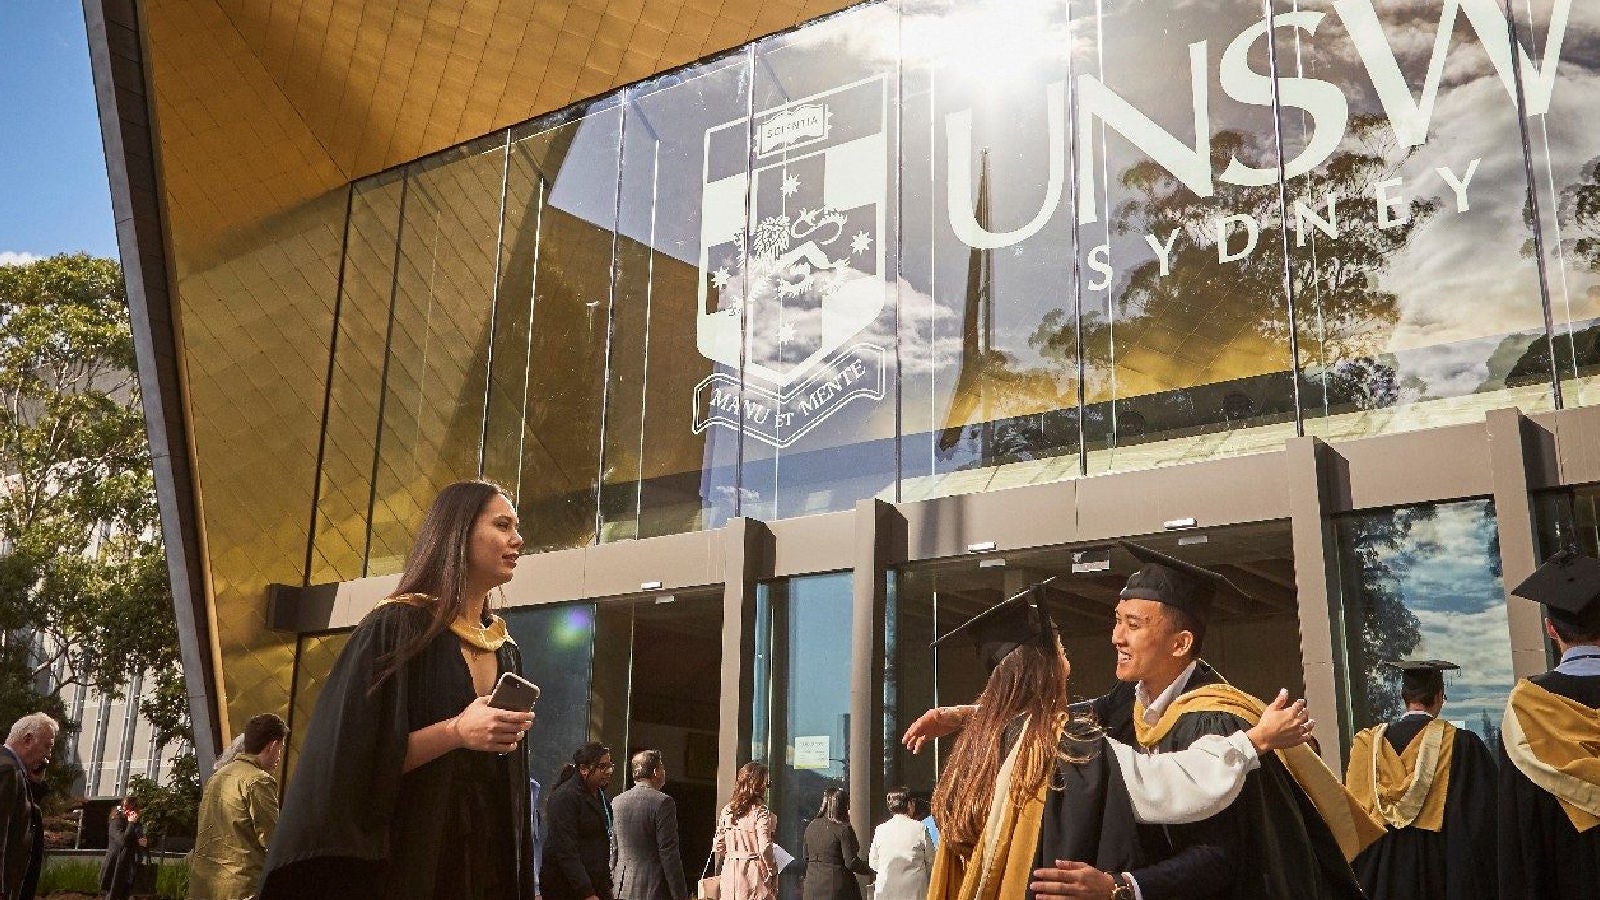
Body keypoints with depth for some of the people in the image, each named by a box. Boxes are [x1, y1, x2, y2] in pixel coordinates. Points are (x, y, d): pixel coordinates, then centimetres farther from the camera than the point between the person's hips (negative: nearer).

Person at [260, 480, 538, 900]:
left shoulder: (506, 651, 10)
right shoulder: (396, 628, -8)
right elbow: (357, 759, -15)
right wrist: (455, 732, -23)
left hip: (487, 852, 6)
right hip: (405, 853, -6)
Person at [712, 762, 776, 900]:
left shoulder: (727, 811, 6)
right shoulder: (760, 812, -11)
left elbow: (718, 847, 8)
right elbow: (764, 849, -15)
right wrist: (772, 872, -3)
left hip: (731, 872, 6)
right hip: (754, 872, -6)